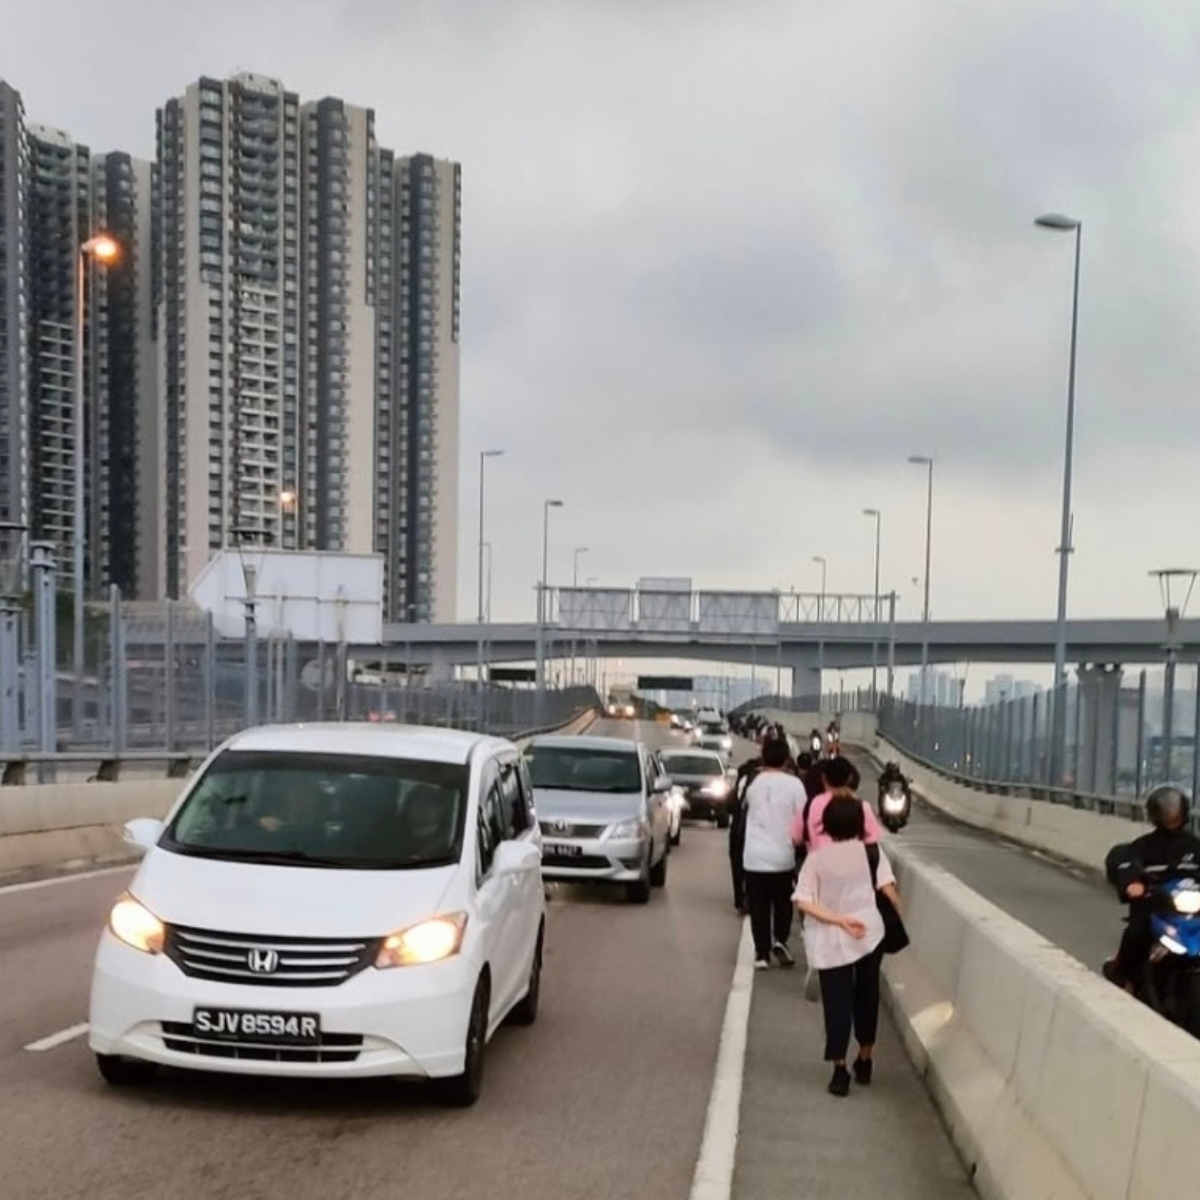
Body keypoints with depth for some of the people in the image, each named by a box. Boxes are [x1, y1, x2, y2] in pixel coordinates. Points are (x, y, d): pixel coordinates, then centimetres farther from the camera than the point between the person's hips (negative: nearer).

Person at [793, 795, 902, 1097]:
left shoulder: (816, 858, -2)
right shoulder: (871, 852, -3)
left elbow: (803, 902, -11)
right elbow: (888, 889, -13)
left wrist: (839, 920, -14)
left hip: (830, 940, 0)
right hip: (869, 933, 1)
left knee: (836, 1001, 5)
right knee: (866, 996, 17)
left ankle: (840, 1069, 0)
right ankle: (865, 1060, 28)